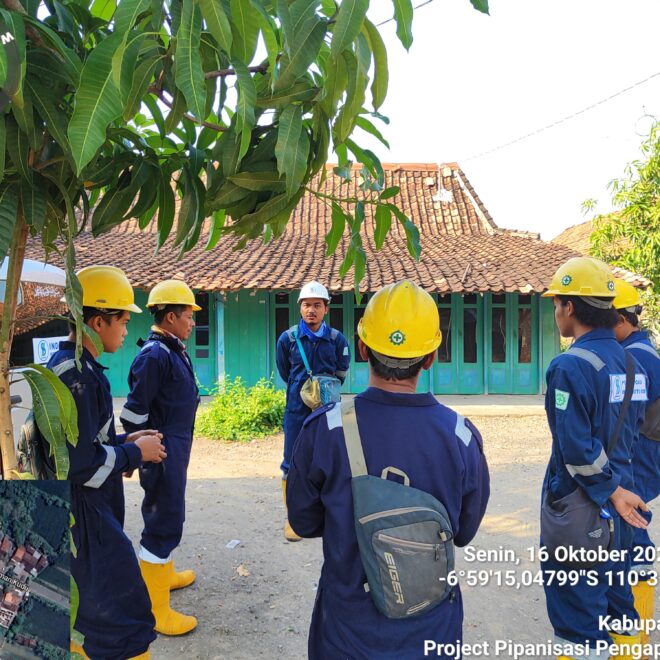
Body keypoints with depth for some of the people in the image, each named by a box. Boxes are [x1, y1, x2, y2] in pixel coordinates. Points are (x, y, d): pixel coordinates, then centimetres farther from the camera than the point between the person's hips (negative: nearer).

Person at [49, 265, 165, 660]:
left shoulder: (73, 365, 8)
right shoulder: (76, 376, -25)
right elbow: (81, 465, -26)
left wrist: (125, 443, 5)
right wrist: (135, 453, -13)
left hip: (90, 508, 10)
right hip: (82, 512, -10)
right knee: (122, 614, -1)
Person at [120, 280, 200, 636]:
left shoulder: (173, 349, 8)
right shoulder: (154, 355, -21)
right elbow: (134, 412, -20)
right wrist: (142, 456, -15)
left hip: (177, 446, 10)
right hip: (162, 451, -10)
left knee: (170, 513, 23)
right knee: (164, 522, -1)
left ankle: (164, 574, 43)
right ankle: (155, 610, 12)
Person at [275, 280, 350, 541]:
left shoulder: (337, 339, -3)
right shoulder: (288, 338, -4)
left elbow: (341, 375, 8)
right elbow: (284, 374, 9)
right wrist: (302, 392, 8)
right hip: (297, 411, 0)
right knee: (292, 465, 3)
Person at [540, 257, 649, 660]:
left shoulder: (570, 366, -21)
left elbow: (577, 449, -23)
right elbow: (635, 428, 12)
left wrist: (611, 490, -11)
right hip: (621, 506, 8)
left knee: (579, 613, 8)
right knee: (617, 600, 23)